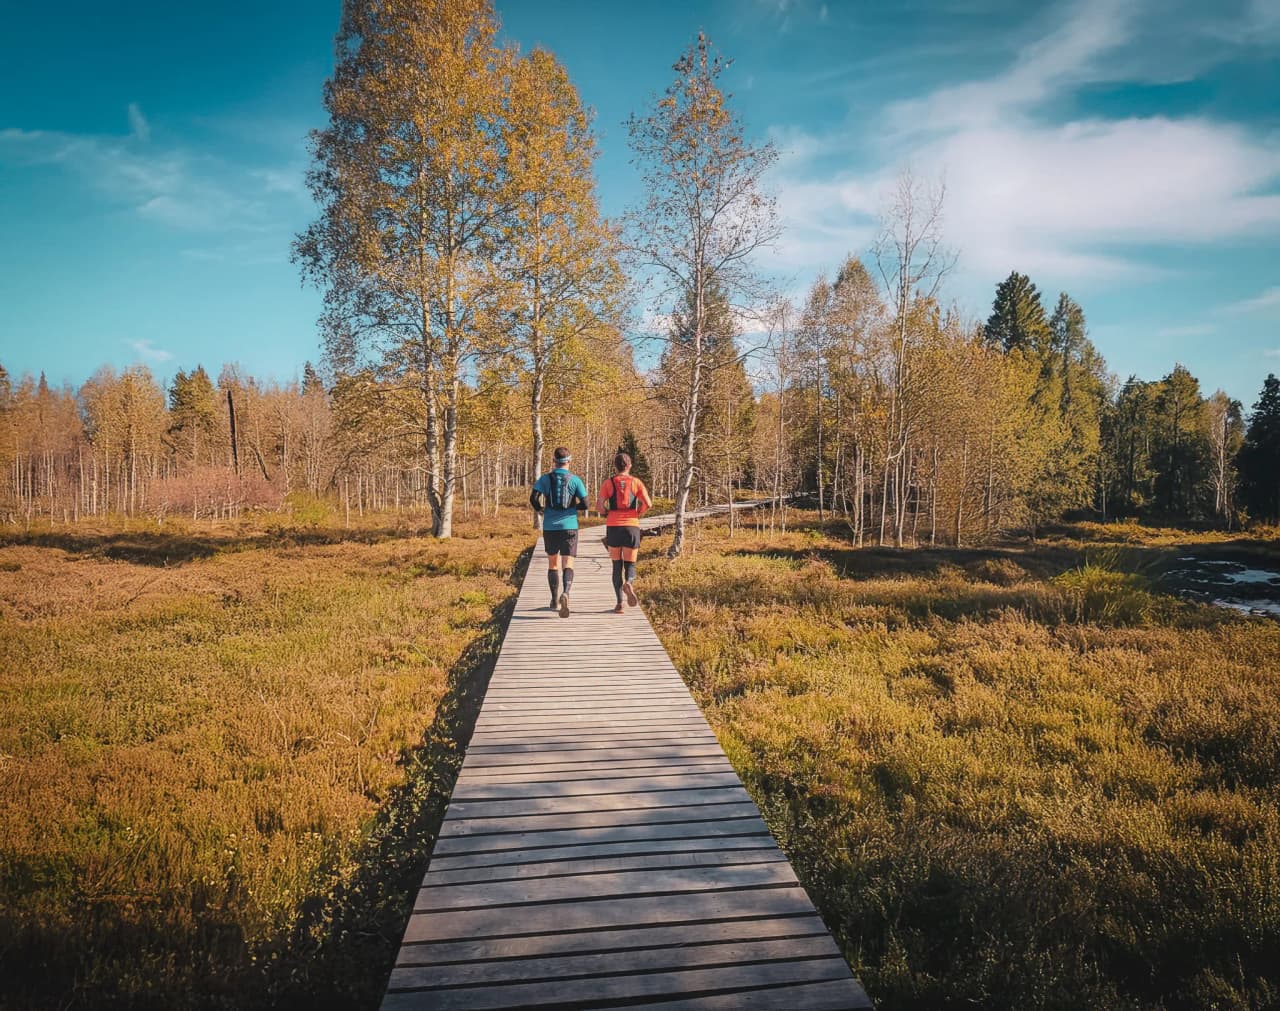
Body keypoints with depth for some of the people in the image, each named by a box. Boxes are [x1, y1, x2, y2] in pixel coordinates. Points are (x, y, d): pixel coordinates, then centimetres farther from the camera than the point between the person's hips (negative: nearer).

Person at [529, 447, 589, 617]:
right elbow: (585, 504, -4)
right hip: (569, 527, -2)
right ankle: (565, 593, -29)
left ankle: (555, 600, 21)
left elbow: (534, 498, -10)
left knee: (553, 564, 16)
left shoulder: (545, 478, 1)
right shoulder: (575, 480, -2)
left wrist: (540, 510, 10)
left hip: (550, 527, 2)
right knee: (567, 564, -4)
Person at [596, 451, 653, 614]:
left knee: (617, 565, 10)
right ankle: (629, 583, -24)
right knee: (630, 564, 10)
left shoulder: (608, 483, 3)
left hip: (613, 527, 0)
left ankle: (619, 603, 3)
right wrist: (639, 513, 12)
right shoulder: (636, 482, 4)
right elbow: (648, 504, -6)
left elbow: (599, 507, -4)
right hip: (632, 527, 0)